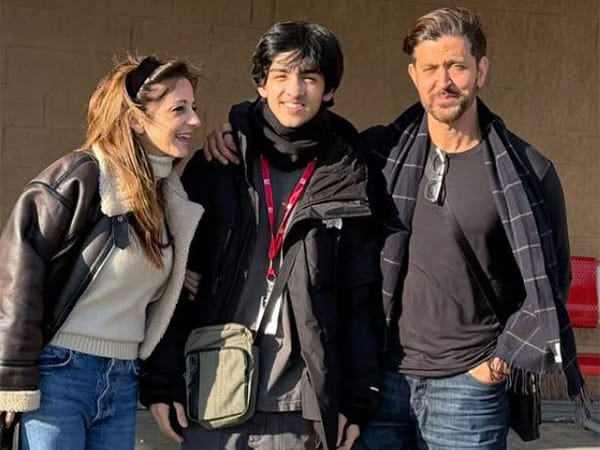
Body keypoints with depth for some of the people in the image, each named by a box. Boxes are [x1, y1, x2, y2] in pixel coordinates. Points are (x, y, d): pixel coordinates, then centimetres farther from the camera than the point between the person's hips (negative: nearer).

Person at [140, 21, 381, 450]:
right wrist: (161, 380, -2)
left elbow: (362, 300, 4)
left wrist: (358, 399, 1)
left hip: (299, 412, 0)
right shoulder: (215, 166, 3)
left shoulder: (349, 181, 3)